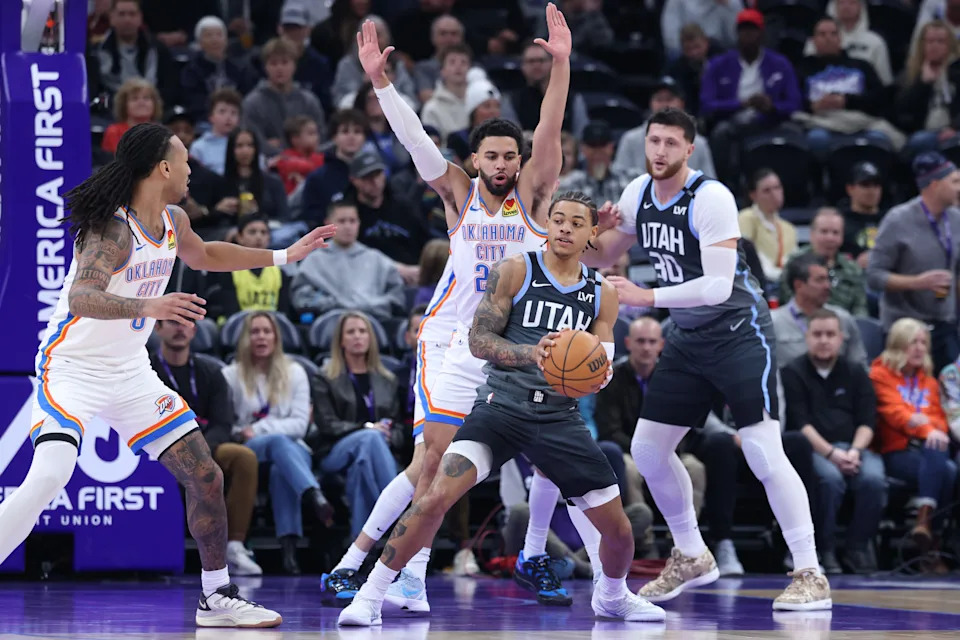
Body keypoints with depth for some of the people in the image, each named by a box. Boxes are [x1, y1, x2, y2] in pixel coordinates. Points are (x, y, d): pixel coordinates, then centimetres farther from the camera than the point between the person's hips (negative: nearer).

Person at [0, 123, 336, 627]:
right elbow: (81, 297, -39)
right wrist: (149, 307, -54)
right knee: (48, 477, -29)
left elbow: (201, 255, 28)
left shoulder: (172, 222, 4)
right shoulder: (113, 229, -23)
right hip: (72, 367, -8)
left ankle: (217, 598, 18)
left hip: (129, 372, 8)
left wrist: (284, 256, 30)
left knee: (205, 476, 5)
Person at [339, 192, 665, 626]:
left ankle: (611, 597, 37)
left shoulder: (601, 294, 9)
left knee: (618, 529, 4)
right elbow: (479, 340, -7)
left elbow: (601, 363, 10)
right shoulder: (514, 271, -2)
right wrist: (530, 353, -25)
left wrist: (597, 378, -16)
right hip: (502, 406, -4)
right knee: (438, 496, -24)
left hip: (560, 417, 4)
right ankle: (370, 596, -13)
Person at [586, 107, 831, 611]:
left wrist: (647, 297, -32)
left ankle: (810, 576, -12)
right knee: (647, 449, 7)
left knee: (763, 452, -16)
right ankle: (691, 557, 25)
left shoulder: (711, 198, -21)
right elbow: (602, 257, 15)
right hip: (688, 338, 8)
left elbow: (718, 286, -28)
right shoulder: (638, 195, 1)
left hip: (739, 331, -8)